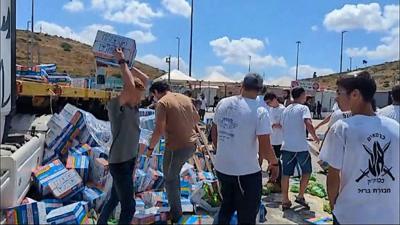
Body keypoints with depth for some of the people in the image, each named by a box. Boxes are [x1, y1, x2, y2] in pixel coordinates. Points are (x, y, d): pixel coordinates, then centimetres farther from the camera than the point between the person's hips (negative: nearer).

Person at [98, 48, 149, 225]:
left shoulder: (133, 104, 3)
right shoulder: (115, 106, -19)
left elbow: (145, 80, 8)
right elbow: (130, 86, -35)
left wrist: (127, 64, 5)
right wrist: (122, 61, -21)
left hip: (130, 159, 8)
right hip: (119, 162, -8)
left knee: (115, 198, 25)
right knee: (129, 207, -3)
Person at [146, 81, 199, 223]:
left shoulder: (162, 102, -12)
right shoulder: (186, 98, 8)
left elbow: (159, 130, -18)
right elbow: (196, 119, 16)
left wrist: (150, 148, -6)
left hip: (175, 146, -7)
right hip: (191, 144, 7)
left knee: (170, 179, 14)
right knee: (174, 173, 28)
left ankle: (176, 214, 23)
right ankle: (175, 201, 41)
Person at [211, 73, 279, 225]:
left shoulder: (223, 103, -1)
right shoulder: (260, 111, -17)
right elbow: (265, 148, -18)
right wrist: (274, 162, 2)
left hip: (221, 167, 5)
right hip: (247, 172, -5)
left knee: (226, 207, 28)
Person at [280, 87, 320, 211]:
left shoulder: (286, 109, 13)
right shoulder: (303, 108, -6)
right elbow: (308, 124, -20)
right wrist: (315, 136, -6)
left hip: (286, 146, 6)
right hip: (301, 147, -5)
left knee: (286, 174, 7)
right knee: (306, 172, 14)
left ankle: (285, 201, 11)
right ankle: (300, 197, 15)